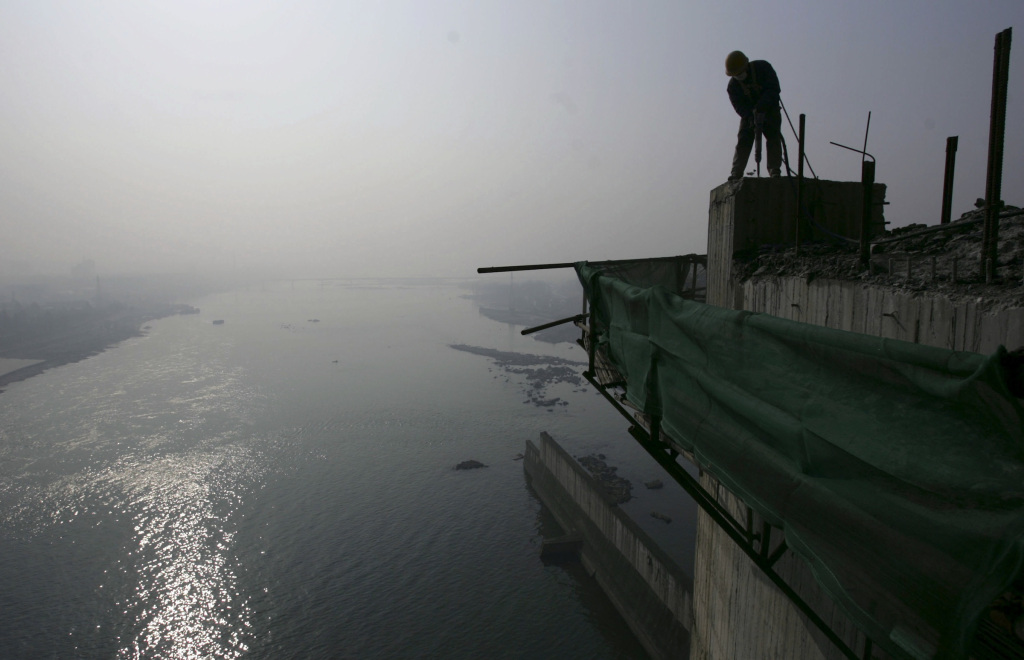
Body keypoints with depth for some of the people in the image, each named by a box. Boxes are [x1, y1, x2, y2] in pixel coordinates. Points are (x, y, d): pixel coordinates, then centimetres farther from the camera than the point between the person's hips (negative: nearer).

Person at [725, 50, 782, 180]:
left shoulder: (763, 68, -17)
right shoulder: (733, 84, -10)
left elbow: (774, 89, -22)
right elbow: (738, 104, -15)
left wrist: (760, 108, -35)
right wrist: (749, 116, -33)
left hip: (770, 109, -2)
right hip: (749, 113, 2)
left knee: (773, 137, -13)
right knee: (743, 140, -9)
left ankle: (774, 170, -13)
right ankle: (736, 173, -11)